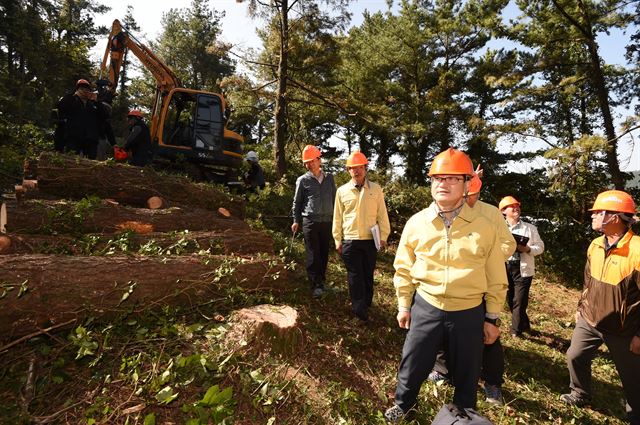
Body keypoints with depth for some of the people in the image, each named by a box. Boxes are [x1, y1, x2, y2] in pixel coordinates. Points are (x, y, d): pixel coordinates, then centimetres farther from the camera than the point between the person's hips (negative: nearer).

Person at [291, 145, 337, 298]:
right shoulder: (303, 180, 1)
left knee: (324, 253, 9)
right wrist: (296, 220, 6)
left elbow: (334, 198, 15)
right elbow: (297, 201, 7)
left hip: (327, 221, 3)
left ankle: (322, 281, 24)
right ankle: (316, 285, 4)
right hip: (310, 221, -3)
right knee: (313, 254, -1)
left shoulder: (329, 178, 10)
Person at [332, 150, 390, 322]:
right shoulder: (342, 191, 1)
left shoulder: (376, 189, 1)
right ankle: (360, 310, 11)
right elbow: (337, 218, 5)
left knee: (368, 274, 13)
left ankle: (366, 303, 31)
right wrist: (337, 240, 4)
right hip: (350, 241, 0)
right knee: (355, 276, 2)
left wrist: (383, 236, 1)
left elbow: (382, 215, 4)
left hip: (371, 240, 1)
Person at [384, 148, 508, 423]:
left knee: (466, 372, 19)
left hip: (469, 313, 0)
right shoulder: (416, 223, -5)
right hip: (425, 307, 1)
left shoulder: (483, 227, -7)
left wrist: (492, 319, 3)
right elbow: (403, 269, 4)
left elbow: (496, 279, 0)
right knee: (413, 362, 15)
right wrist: (404, 305, 6)